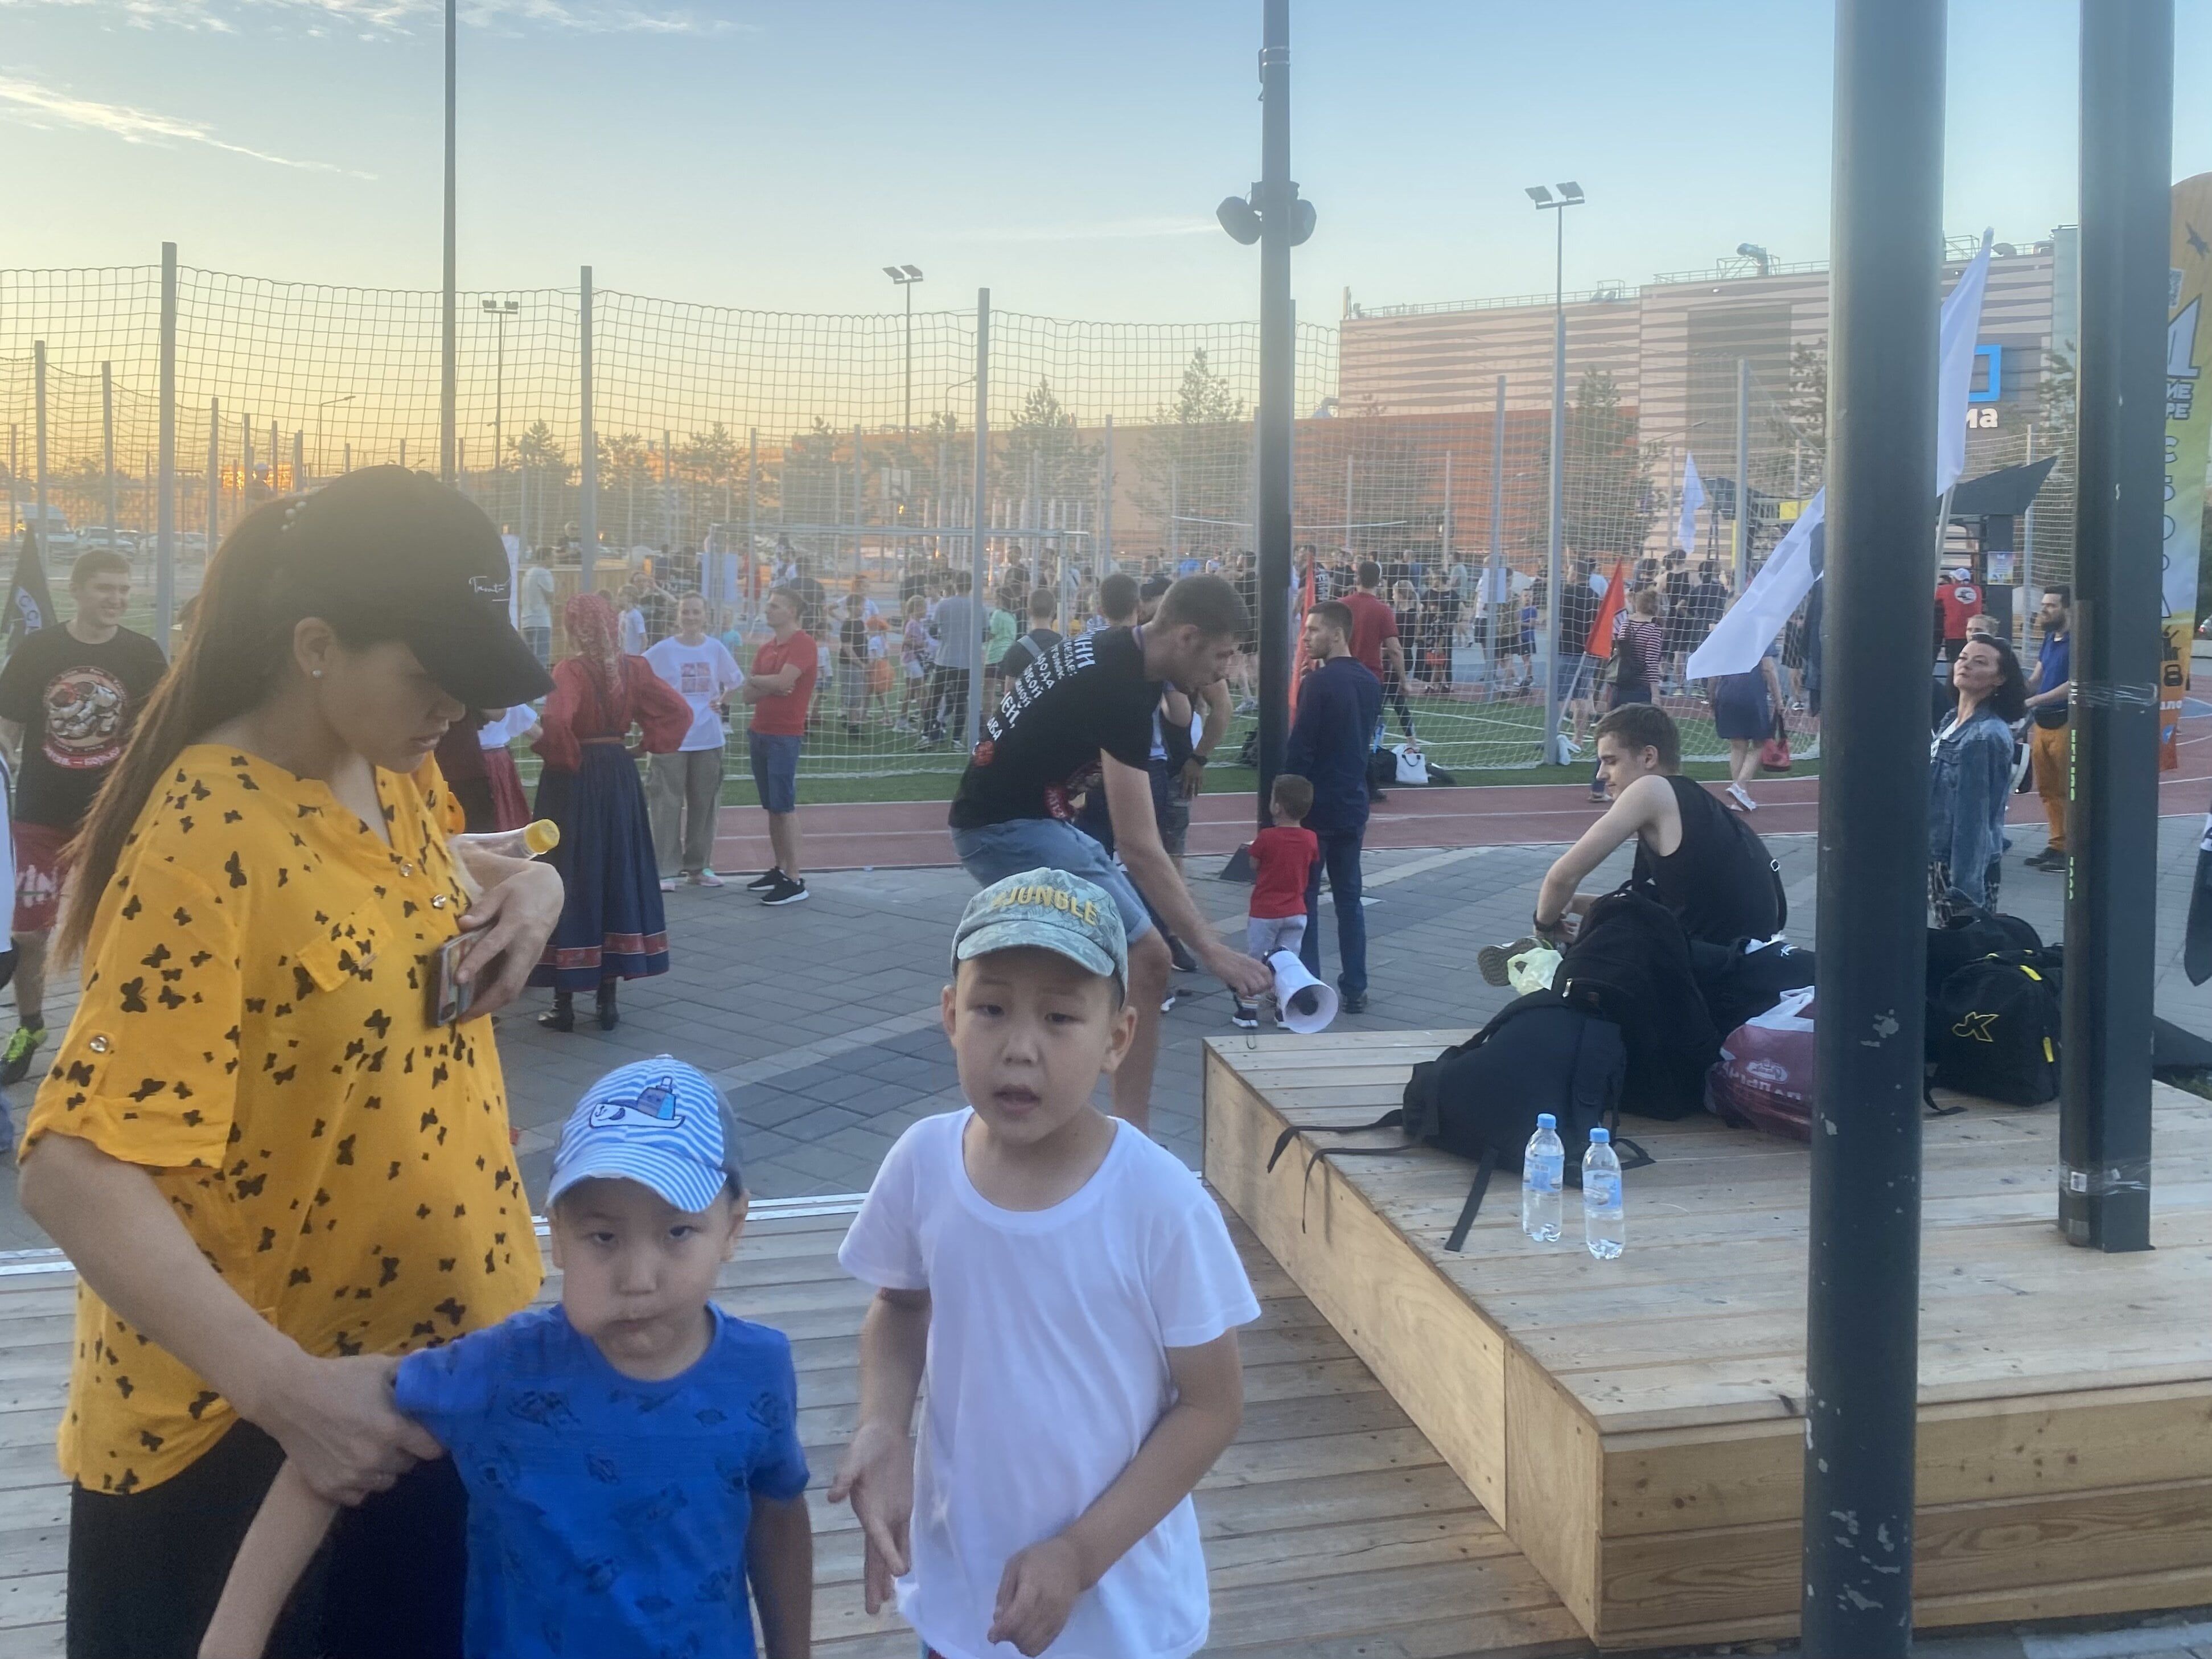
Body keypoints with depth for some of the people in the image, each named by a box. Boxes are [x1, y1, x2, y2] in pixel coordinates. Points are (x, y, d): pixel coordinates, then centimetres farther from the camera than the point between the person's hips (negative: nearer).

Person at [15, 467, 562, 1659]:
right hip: (237, 1425, -7)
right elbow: (73, 1168, -30)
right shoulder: (206, 848, -25)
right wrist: (287, 1387, -37)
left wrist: (529, 887, -3)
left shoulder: (393, 770, -1)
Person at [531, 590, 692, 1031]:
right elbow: (680, 712, -1)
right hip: (619, 777, 5)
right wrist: (645, 747, 4)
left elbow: (556, 722, -29)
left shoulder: (570, 670, -14)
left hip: (573, 780, -4)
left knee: (570, 878, 3)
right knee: (617, 874, 12)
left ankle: (565, 1004, 8)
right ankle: (608, 1001, 15)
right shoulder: (634, 668, 1)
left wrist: (556, 753, -11)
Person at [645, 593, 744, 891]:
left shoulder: (716, 649, 5)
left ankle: (699, 866, 21)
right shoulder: (663, 651, -4)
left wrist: (723, 701, -1)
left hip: (709, 739, 3)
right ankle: (665, 870, 2)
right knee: (668, 805, -3)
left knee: (704, 805, 10)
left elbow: (733, 682, 17)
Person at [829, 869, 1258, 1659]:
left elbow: (1210, 1406, -13)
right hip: (956, 1571, 3)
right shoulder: (922, 1163, -14)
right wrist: (882, 1429, -12)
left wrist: (1080, 1554, -16)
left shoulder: (1160, 1203, -23)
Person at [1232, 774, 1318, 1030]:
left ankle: (1248, 1012, 10)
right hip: (1296, 912, 4)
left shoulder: (1266, 837, -18)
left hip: (1264, 912, -4)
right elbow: (1311, 866, 7)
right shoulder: (1311, 839, -5)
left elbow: (1253, 864, -4)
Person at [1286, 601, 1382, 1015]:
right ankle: (1354, 989, 13)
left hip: (1315, 805, -7)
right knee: (1349, 897, 12)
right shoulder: (1370, 683, 8)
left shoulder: (1320, 682, -16)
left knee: (1303, 898, 1)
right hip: (1353, 804, 7)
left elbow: (1299, 747, -17)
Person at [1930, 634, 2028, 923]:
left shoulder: (1987, 736, -16)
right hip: (1940, 858, 8)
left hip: (1969, 864, -8)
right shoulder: (1952, 723, 9)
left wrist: (1964, 888, -19)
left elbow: (1974, 818, -18)